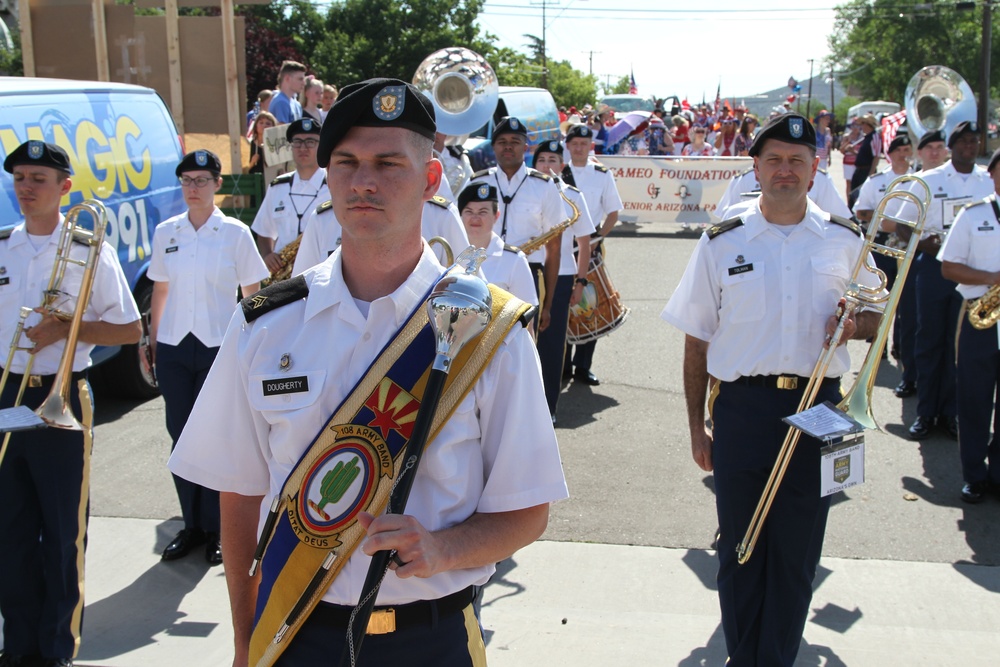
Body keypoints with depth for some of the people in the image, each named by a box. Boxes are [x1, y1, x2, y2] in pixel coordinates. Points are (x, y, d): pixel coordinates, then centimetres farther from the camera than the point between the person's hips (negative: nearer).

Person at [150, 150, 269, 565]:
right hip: (173, 347, 3)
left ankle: (216, 529, 17)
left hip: (218, 347, -3)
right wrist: (152, 342, 11)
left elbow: (253, 294, 0)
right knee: (181, 435, 7)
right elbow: (159, 291, 13)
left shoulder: (235, 233, -3)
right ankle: (191, 524, 22)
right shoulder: (165, 232, 6)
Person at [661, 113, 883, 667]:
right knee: (740, 549, 9)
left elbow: (874, 317, 16)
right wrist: (696, 425, 3)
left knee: (796, 553, 9)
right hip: (742, 408, 0)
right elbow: (697, 342, 4)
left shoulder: (845, 240, 6)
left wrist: (856, 324, -9)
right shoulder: (722, 242, 2)